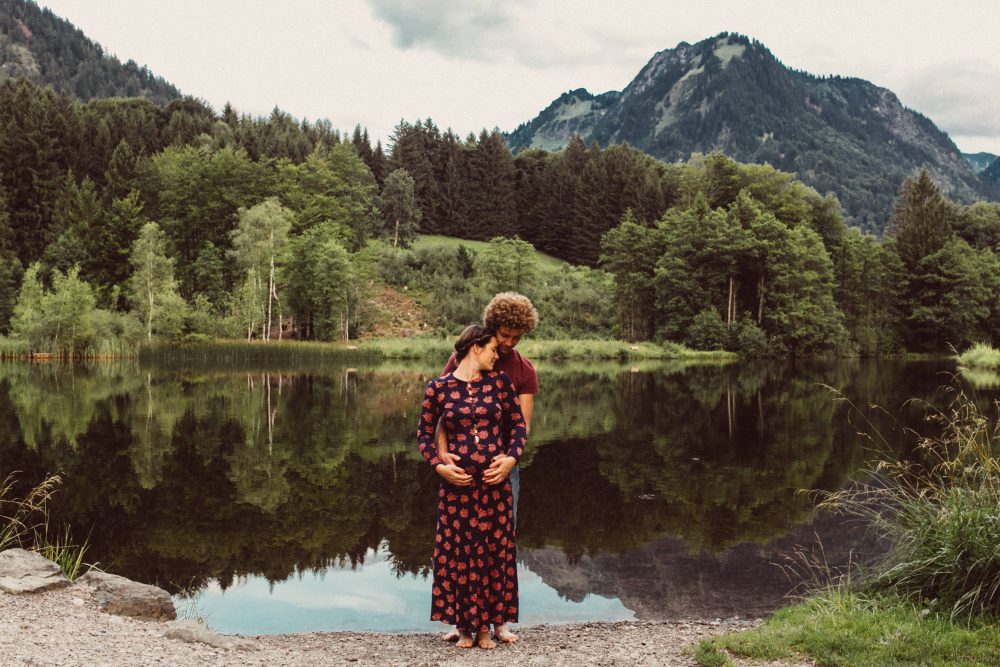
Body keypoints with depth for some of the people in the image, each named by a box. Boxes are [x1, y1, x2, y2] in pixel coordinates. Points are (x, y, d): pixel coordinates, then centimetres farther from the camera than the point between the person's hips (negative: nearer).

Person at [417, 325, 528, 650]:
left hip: (495, 483, 2)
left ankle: (485, 627, 18)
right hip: (457, 483, -1)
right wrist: (439, 466, -9)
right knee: (458, 554, 3)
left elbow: (518, 425, 8)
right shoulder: (438, 387, -1)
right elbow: (424, 433, 5)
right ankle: (464, 627, 17)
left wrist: (511, 459, -8)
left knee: (493, 553, 5)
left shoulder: (500, 382, 3)